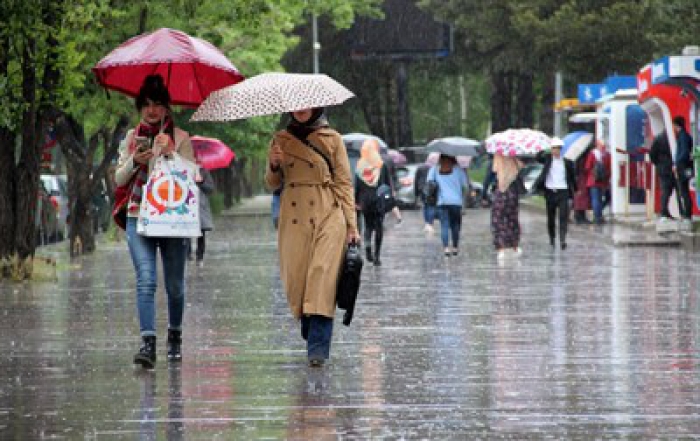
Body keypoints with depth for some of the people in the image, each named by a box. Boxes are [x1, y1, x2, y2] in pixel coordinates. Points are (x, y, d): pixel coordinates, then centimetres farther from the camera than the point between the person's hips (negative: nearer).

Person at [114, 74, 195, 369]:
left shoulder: (180, 138, 6)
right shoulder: (132, 138, 13)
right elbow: (119, 179, 12)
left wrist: (170, 153, -15)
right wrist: (134, 161, -7)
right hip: (139, 218, 1)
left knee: (175, 284, 7)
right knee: (145, 280, -14)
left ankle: (175, 336, 29)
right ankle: (148, 344, -22)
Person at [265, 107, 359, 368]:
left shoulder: (332, 139, 4)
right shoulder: (281, 140, 12)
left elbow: (344, 182, 4)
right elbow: (272, 184, 15)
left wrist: (351, 225, -2)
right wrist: (274, 165, -8)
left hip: (328, 218, -3)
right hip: (294, 217, 3)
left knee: (323, 274, -14)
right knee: (296, 278, -1)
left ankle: (318, 348, -17)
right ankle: (311, 334, 22)